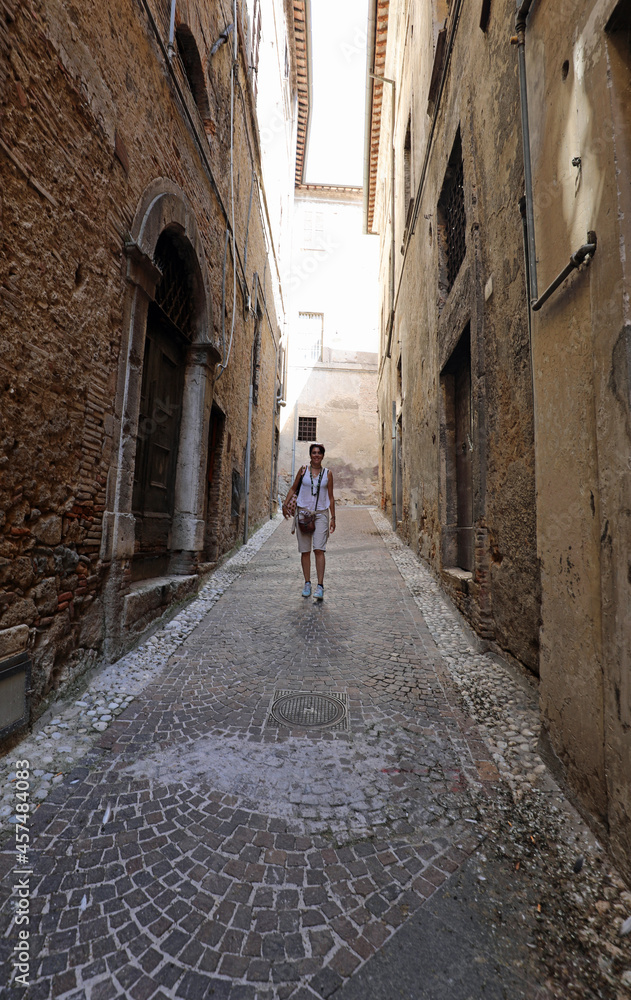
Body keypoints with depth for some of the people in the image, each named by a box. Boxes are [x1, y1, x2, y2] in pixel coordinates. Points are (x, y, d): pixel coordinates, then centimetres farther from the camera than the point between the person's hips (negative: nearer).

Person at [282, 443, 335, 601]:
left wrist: (333, 518, 7)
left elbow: (330, 497, 9)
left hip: (321, 514, -1)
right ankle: (307, 583, 17)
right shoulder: (303, 470, 6)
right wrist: (285, 504, -3)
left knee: (319, 549, -12)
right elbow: (293, 488, 12)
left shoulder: (328, 473, 6)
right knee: (305, 551, 5)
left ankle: (320, 585, -8)